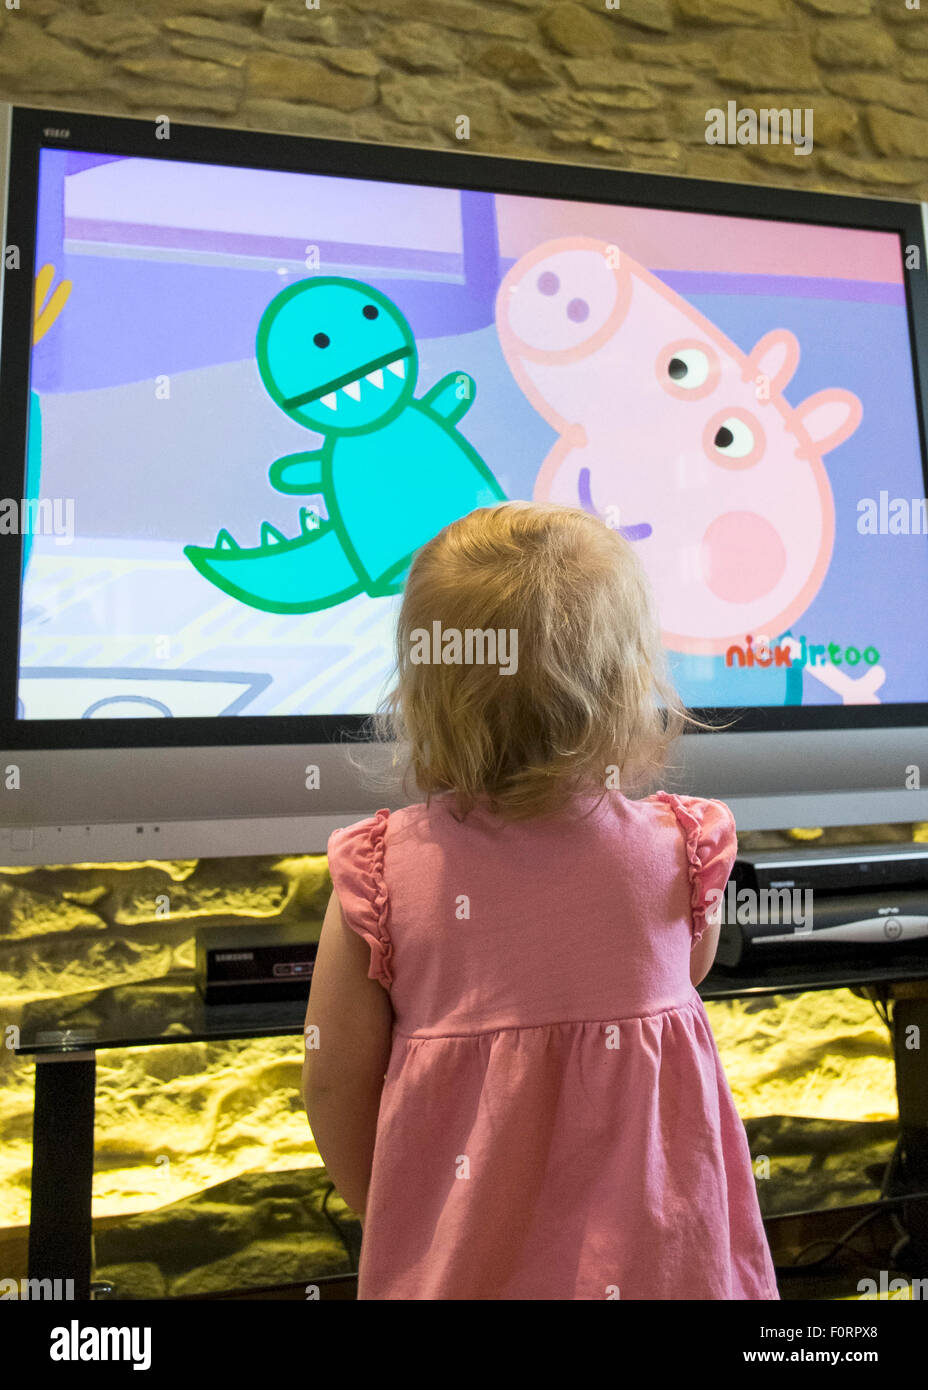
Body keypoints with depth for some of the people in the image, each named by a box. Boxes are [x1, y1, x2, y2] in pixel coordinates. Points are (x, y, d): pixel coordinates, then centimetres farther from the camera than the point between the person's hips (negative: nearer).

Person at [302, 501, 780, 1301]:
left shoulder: (381, 871, -18)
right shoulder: (680, 851, -17)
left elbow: (334, 1082, -8)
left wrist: (385, 1212, 10)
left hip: (458, 1258, 0)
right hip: (652, 1246, 1)